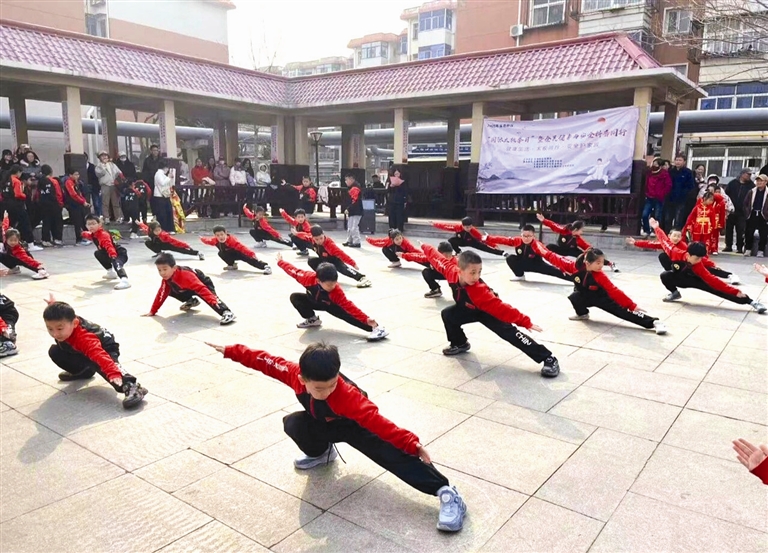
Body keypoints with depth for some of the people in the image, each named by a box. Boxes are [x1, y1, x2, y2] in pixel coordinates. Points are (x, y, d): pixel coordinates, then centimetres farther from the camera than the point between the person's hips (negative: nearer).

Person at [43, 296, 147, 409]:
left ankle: (131, 388, -57)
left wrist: (113, 373, -69)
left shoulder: (84, 338, -43)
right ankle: (84, 372, 19)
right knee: (55, 352, 0)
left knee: (98, 362, -40)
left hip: (105, 348, -9)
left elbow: (100, 355, -58)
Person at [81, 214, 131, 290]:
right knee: (97, 254, 30)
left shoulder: (103, 235, -27)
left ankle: (125, 280, -62)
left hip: (120, 253, -11)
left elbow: (109, 246, -48)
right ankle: (111, 272, 35)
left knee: (116, 263, -40)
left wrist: (113, 255, -61)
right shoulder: (93, 234, 3)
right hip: (111, 254, 11)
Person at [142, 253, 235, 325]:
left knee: (211, 298, -37)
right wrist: (153, 311, 1)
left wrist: (213, 301, -61)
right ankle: (191, 301, 20)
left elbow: (201, 289, -48)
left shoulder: (185, 275, -39)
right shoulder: (167, 278, -15)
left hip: (204, 284, -9)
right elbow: (162, 294, -1)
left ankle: (226, 313, -51)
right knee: (170, 291, 4)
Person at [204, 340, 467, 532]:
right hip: (323, 423, 5)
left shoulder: (347, 395, -41)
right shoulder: (295, 373, -29)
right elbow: (265, 361, -16)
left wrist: (412, 444, -55)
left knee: (392, 454, -27)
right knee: (293, 423, -20)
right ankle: (322, 453, 11)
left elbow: (377, 421, -48)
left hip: (356, 426, -5)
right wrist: (230, 351, -9)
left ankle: (445, 491, -29)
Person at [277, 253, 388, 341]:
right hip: (314, 301, 4)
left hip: (330, 305, -3)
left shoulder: (336, 291, -40)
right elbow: (294, 272, -20)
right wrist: (280, 261, -6)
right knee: (295, 297, -17)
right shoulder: (308, 277, -38)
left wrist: (366, 319, -50)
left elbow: (349, 306, -42)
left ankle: (376, 328, -31)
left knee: (346, 314, -27)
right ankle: (312, 320, 1)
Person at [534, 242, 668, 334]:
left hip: (600, 298, -2)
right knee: (574, 297, -32)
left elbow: (614, 291, -30)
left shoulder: (600, 276, -29)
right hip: (584, 296, 2)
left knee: (622, 311, -15)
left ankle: (654, 322, -16)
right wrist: (536, 245, -19)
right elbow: (555, 258, -21)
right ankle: (582, 314, 0)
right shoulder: (575, 266, -27)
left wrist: (632, 306, -34)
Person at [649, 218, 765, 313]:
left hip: (695, 280, -2)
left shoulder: (699, 267, -35)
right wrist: (656, 228, -12)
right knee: (665, 275, -29)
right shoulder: (676, 254, -35)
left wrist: (735, 291, -43)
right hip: (680, 279, 2)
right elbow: (665, 241, -21)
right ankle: (675, 293, 1)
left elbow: (713, 281, -38)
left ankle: (752, 302, -14)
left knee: (719, 291, -18)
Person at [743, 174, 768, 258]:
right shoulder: (751, 192, 7)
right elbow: (745, 203, 11)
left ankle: (761, 251, 9)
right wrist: (747, 212, 2)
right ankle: (748, 250, 13)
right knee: (748, 233, 3)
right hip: (752, 215, 2)